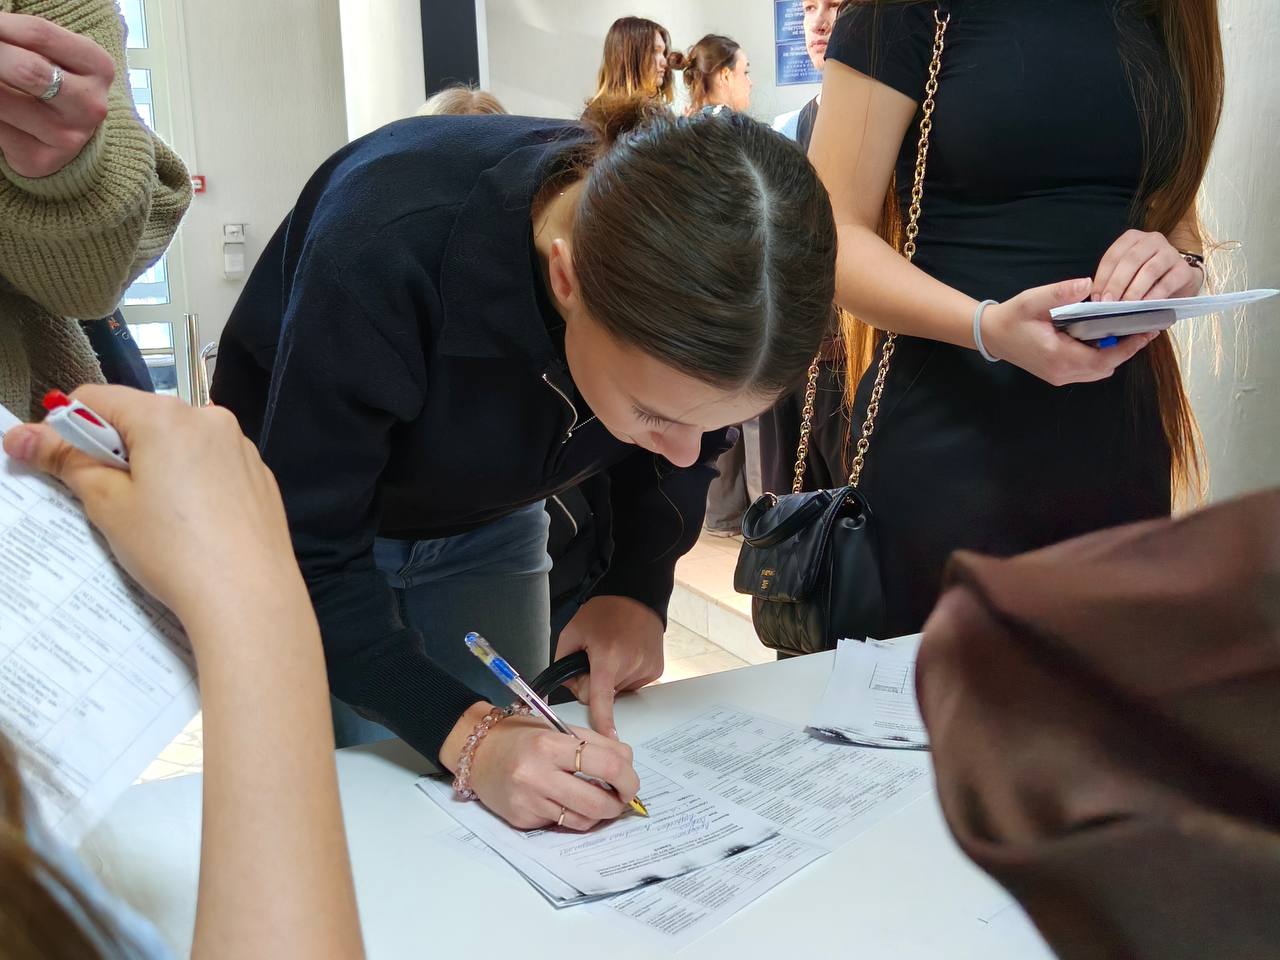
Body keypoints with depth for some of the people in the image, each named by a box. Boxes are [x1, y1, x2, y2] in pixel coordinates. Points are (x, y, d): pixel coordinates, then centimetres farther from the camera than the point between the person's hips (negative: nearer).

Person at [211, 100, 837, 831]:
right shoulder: (386, 249, -40)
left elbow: (682, 455, -5)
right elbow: (310, 554, -32)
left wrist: (638, 590, -20)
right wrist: (467, 735, -43)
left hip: (486, 519, 4)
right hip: (305, 508, -3)